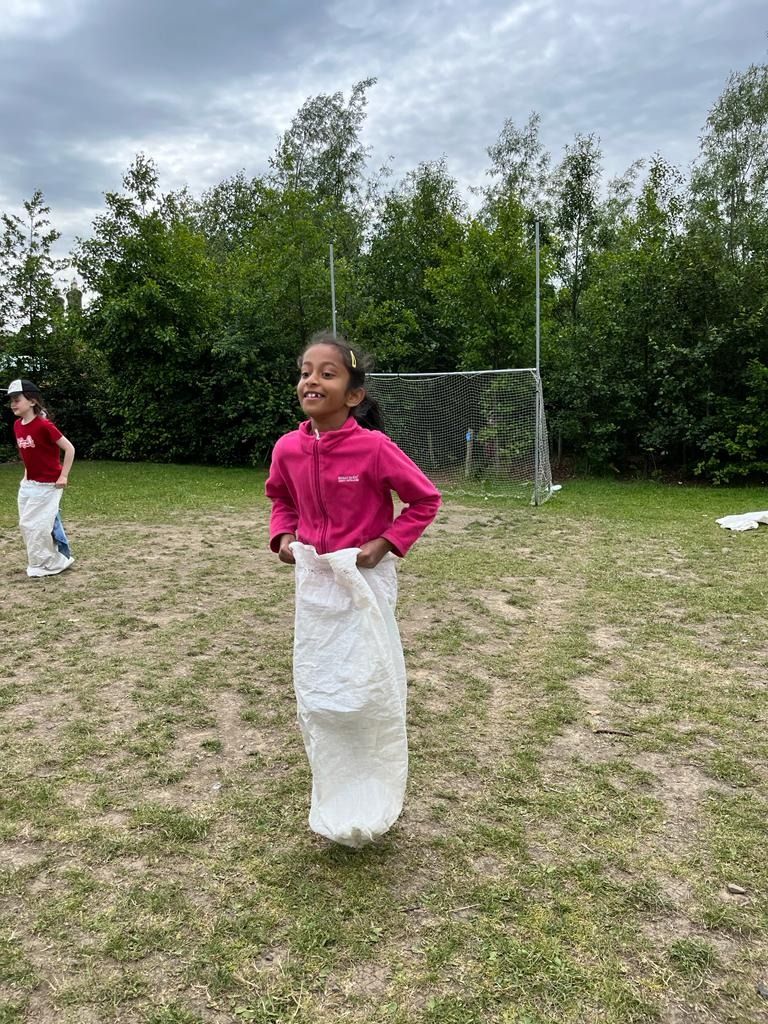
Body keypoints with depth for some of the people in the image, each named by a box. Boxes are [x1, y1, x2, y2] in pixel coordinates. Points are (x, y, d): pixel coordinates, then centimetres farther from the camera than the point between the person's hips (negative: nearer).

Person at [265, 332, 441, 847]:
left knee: (368, 692, 6)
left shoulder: (374, 447, -20)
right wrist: (284, 536, -1)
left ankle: (374, 802, 30)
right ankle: (335, 803, 36)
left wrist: (386, 544, -17)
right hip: (313, 582, 5)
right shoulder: (288, 448, -5)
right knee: (316, 697, 14)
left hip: (365, 581, -5)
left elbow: (425, 499, -9)